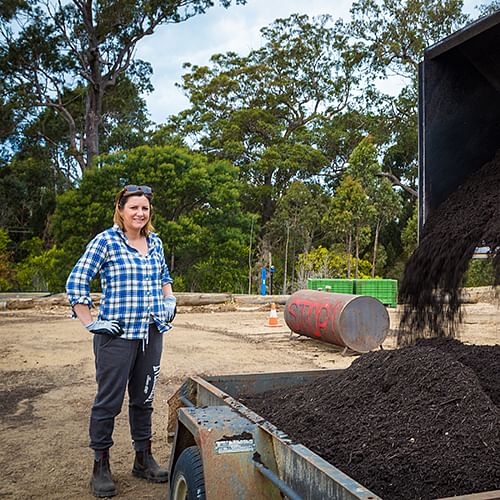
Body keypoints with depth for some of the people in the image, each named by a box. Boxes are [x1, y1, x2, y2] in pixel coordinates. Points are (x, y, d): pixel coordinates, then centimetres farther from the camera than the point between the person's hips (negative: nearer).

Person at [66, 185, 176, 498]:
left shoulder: (155, 243, 10)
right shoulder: (106, 241, -6)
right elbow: (76, 282, -7)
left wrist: (170, 299, 13)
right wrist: (90, 323, -10)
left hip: (152, 333, 5)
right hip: (117, 335, -5)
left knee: (144, 398, 15)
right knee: (109, 401, 2)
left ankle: (144, 459, 29)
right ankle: (101, 467, 19)